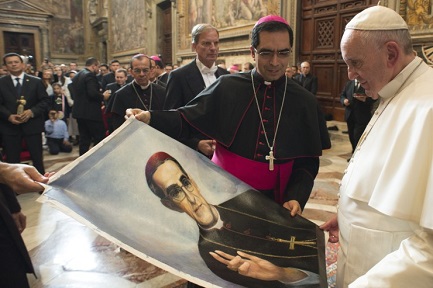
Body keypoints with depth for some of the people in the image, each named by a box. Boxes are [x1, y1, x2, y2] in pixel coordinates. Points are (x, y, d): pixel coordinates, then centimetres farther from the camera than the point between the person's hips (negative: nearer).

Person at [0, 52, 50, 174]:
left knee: (38, 159, 6)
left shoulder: (36, 81, 5)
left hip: (32, 125, -1)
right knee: (12, 160, 8)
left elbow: (45, 101, 0)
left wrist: (32, 112, -15)